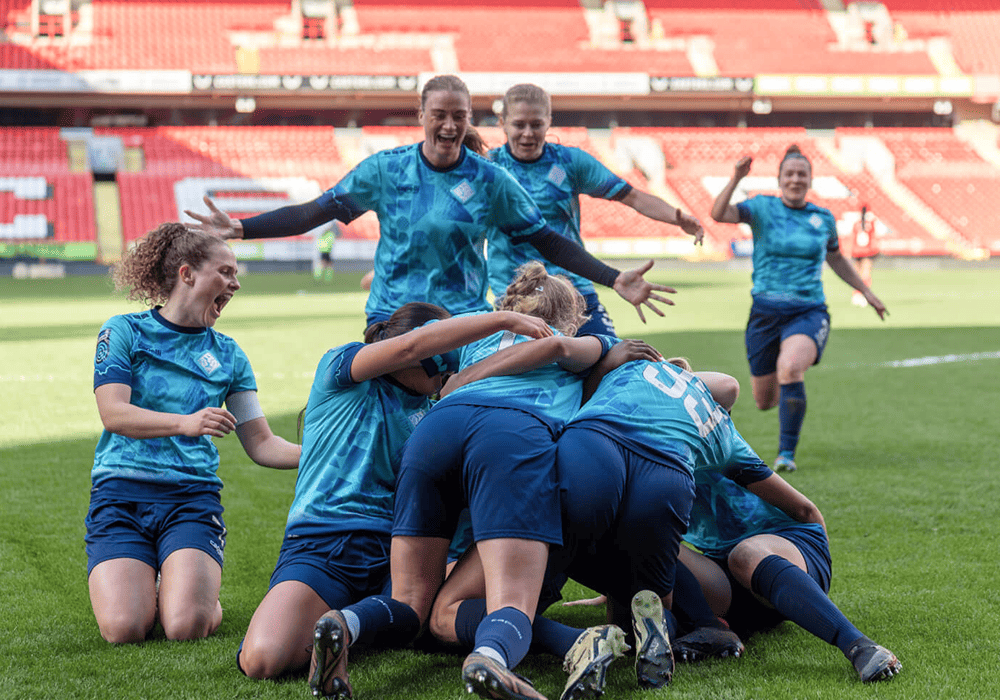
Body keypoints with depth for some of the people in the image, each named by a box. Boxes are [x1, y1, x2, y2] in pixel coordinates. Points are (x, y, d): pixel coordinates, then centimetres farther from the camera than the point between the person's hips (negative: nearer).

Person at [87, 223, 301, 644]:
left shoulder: (228, 355, 14)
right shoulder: (124, 332, 4)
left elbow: (260, 443, 12)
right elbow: (113, 414, -11)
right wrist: (186, 423, -26)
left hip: (193, 498, 2)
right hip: (120, 496, -1)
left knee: (187, 627, -23)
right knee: (124, 629, -21)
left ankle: (203, 592, 13)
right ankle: (146, 587, 14)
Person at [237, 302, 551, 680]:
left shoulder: (428, 413, 21)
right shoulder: (338, 366, 3)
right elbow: (412, 345, -12)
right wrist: (505, 319, -11)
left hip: (395, 549, 6)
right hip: (320, 545, -5)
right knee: (263, 659, -30)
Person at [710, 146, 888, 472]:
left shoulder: (823, 218, 9)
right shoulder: (763, 208, 2)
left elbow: (835, 258, 27)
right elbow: (719, 214, -15)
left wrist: (867, 292, 28)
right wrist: (736, 179, -28)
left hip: (809, 313, 0)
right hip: (766, 312, 1)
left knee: (789, 367, -33)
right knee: (764, 400, 7)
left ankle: (787, 452, -20)